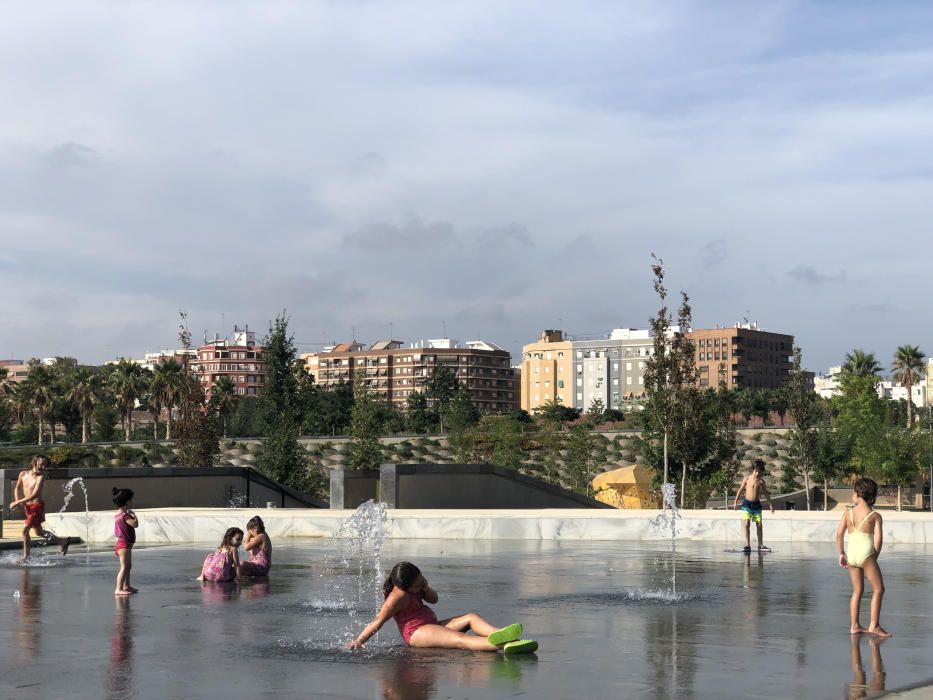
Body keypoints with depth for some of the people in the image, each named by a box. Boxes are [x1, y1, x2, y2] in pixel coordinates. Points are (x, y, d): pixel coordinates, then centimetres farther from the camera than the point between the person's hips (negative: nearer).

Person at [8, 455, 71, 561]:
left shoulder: (41, 477, -17)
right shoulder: (23, 474, -1)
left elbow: (34, 495, -25)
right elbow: (17, 488, 15)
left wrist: (17, 502, -25)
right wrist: (16, 500, -3)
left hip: (37, 506, -7)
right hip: (28, 506, 7)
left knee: (25, 529, -13)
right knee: (39, 532, 17)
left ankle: (26, 556, -1)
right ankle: (63, 541, 33)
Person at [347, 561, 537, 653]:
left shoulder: (415, 588, 12)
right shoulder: (399, 596, -16)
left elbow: (434, 599, 19)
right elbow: (378, 622, -14)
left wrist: (426, 588, -4)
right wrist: (359, 641, -15)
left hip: (432, 626, 11)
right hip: (417, 633, -11)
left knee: (471, 617, -7)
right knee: (460, 639, -33)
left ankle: (498, 635, -36)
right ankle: (502, 645, -57)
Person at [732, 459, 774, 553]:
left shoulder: (761, 481, 3)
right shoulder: (747, 478, -2)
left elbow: (765, 492, 14)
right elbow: (741, 489, 5)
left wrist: (770, 504, 15)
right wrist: (736, 501, 4)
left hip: (757, 504, 3)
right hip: (747, 504, -2)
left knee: (759, 525, 5)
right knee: (747, 524, -11)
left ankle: (760, 545, 14)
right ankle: (747, 545, -10)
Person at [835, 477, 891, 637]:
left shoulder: (848, 512, 7)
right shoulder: (875, 516, -1)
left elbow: (839, 533, 2)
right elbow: (878, 539, -7)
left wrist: (841, 553, 10)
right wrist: (875, 557, 5)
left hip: (851, 554, 4)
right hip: (866, 553, -4)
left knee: (857, 590, 14)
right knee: (878, 589, 4)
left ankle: (854, 626, 14)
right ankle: (874, 625, -1)